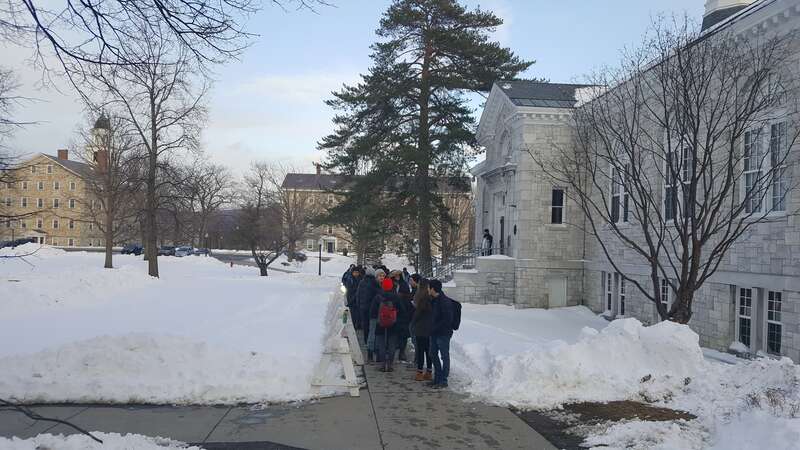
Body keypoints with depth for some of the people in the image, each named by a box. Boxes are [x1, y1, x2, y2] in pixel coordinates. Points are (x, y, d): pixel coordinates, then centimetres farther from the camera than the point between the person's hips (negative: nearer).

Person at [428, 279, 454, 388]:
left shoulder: (445, 301, -18)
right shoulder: (433, 300, 11)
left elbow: (448, 319, -21)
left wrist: (435, 328, -17)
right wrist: (432, 328, 8)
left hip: (444, 333, -9)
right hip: (434, 333, 9)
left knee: (444, 356, 0)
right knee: (433, 354, 15)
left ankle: (443, 381, 7)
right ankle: (437, 378, 27)